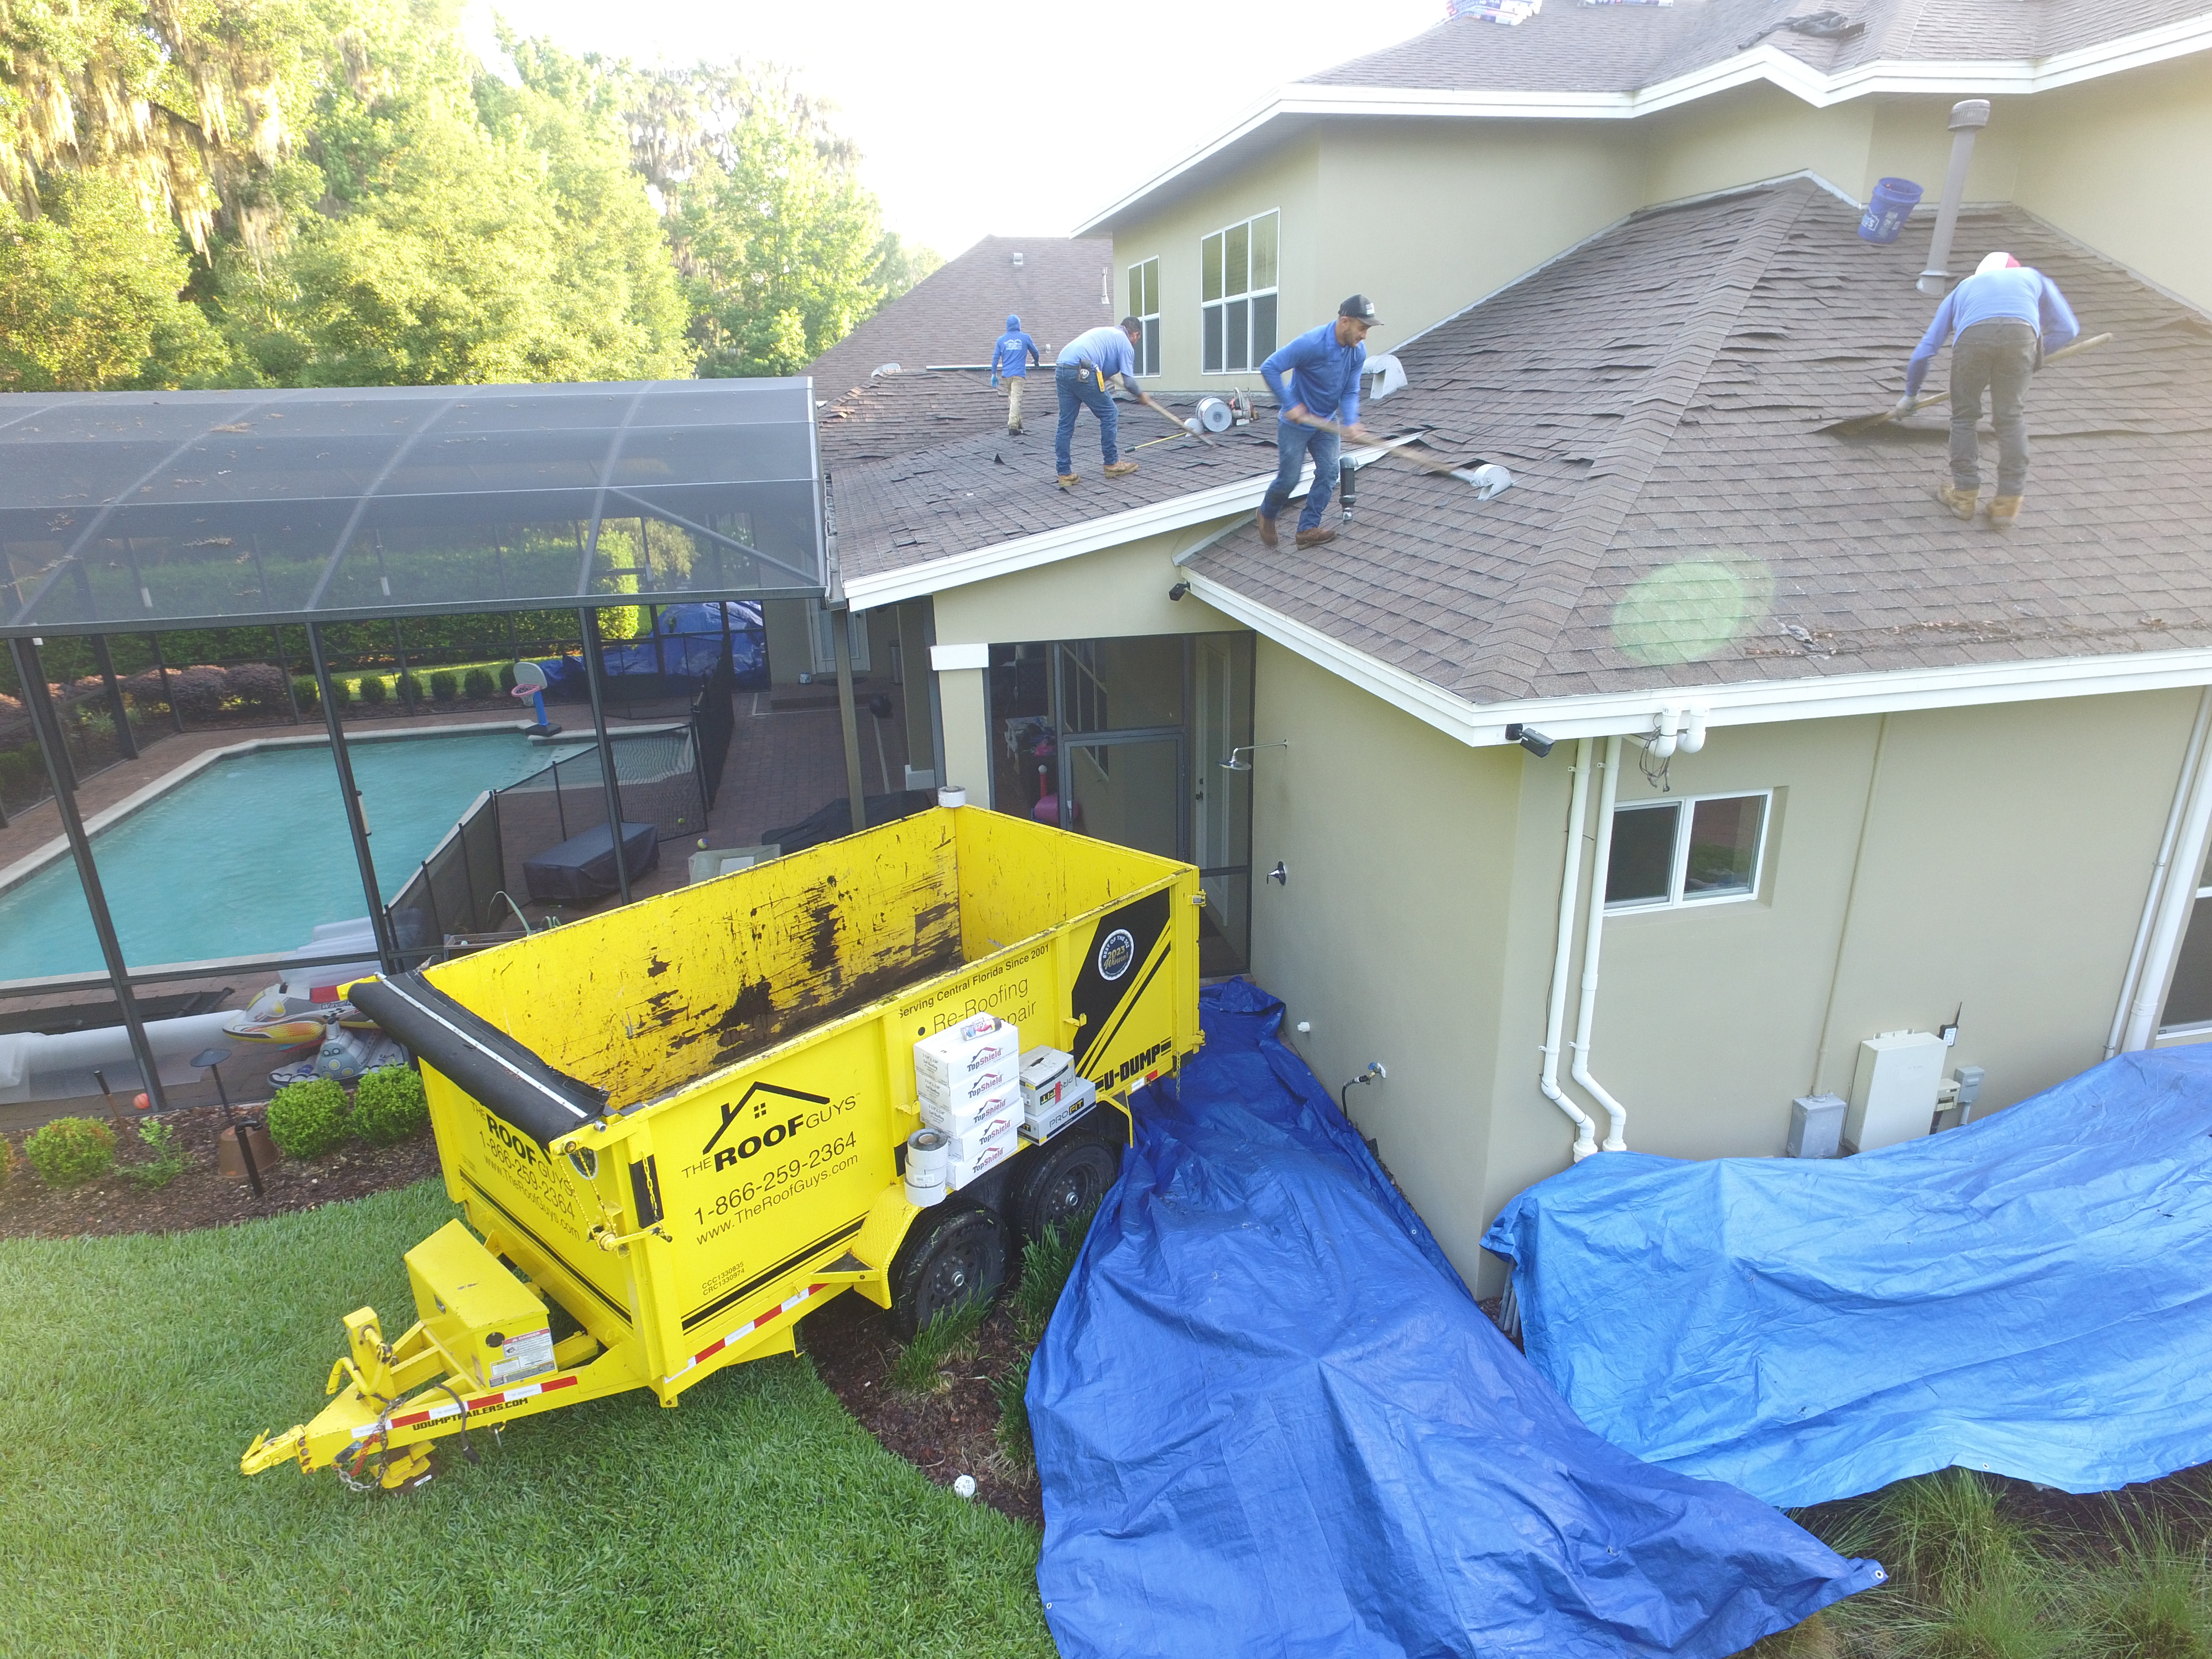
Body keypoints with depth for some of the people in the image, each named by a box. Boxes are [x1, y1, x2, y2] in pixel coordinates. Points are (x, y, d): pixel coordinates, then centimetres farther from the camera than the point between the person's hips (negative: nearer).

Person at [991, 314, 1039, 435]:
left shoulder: (1001, 339, 7)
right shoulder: (1025, 338, 2)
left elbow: (995, 357, 5)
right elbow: (1034, 351, 15)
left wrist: (994, 374, 9)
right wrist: (1037, 361, 36)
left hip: (1006, 375, 3)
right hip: (1019, 374, -3)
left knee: (1012, 398, 18)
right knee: (1016, 399, -9)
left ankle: (1018, 423, 25)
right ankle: (1013, 426, -19)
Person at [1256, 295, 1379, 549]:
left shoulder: (1359, 352, -8)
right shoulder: (1311, 343, -27)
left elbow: (1350, 392, -7)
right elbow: (1269, 368, -26)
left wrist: (1350, 423, -26)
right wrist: (1290, 405, -25)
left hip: (1327, 422, 6)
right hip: (1296, 423, -6)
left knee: (1329, 472, -5)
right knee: (1289, 479, 0)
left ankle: (1308, 528, 2)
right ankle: (1267, 514, 29)